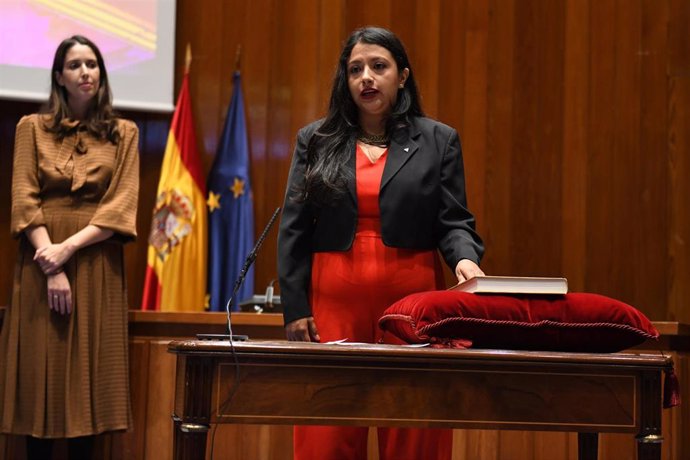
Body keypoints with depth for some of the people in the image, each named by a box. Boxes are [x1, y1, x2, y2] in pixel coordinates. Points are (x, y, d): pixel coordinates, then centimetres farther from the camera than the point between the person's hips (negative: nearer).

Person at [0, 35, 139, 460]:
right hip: (41, 261, 0)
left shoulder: (123, 133, 9)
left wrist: (69, 248, -14)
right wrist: (51, 268, -13)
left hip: (97, 267, 0)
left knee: (88, 378, 0)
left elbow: (122, 206, -1)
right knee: (40, 374, -1)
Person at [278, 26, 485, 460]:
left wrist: (465, 258, -17)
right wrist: (294, 308, 0)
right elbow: (294, 231, 8)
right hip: (334, 299, 1)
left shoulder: (439, 140, 10)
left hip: (413, 298, 0)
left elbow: (453, 222, 5)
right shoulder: (315, 140, 11)